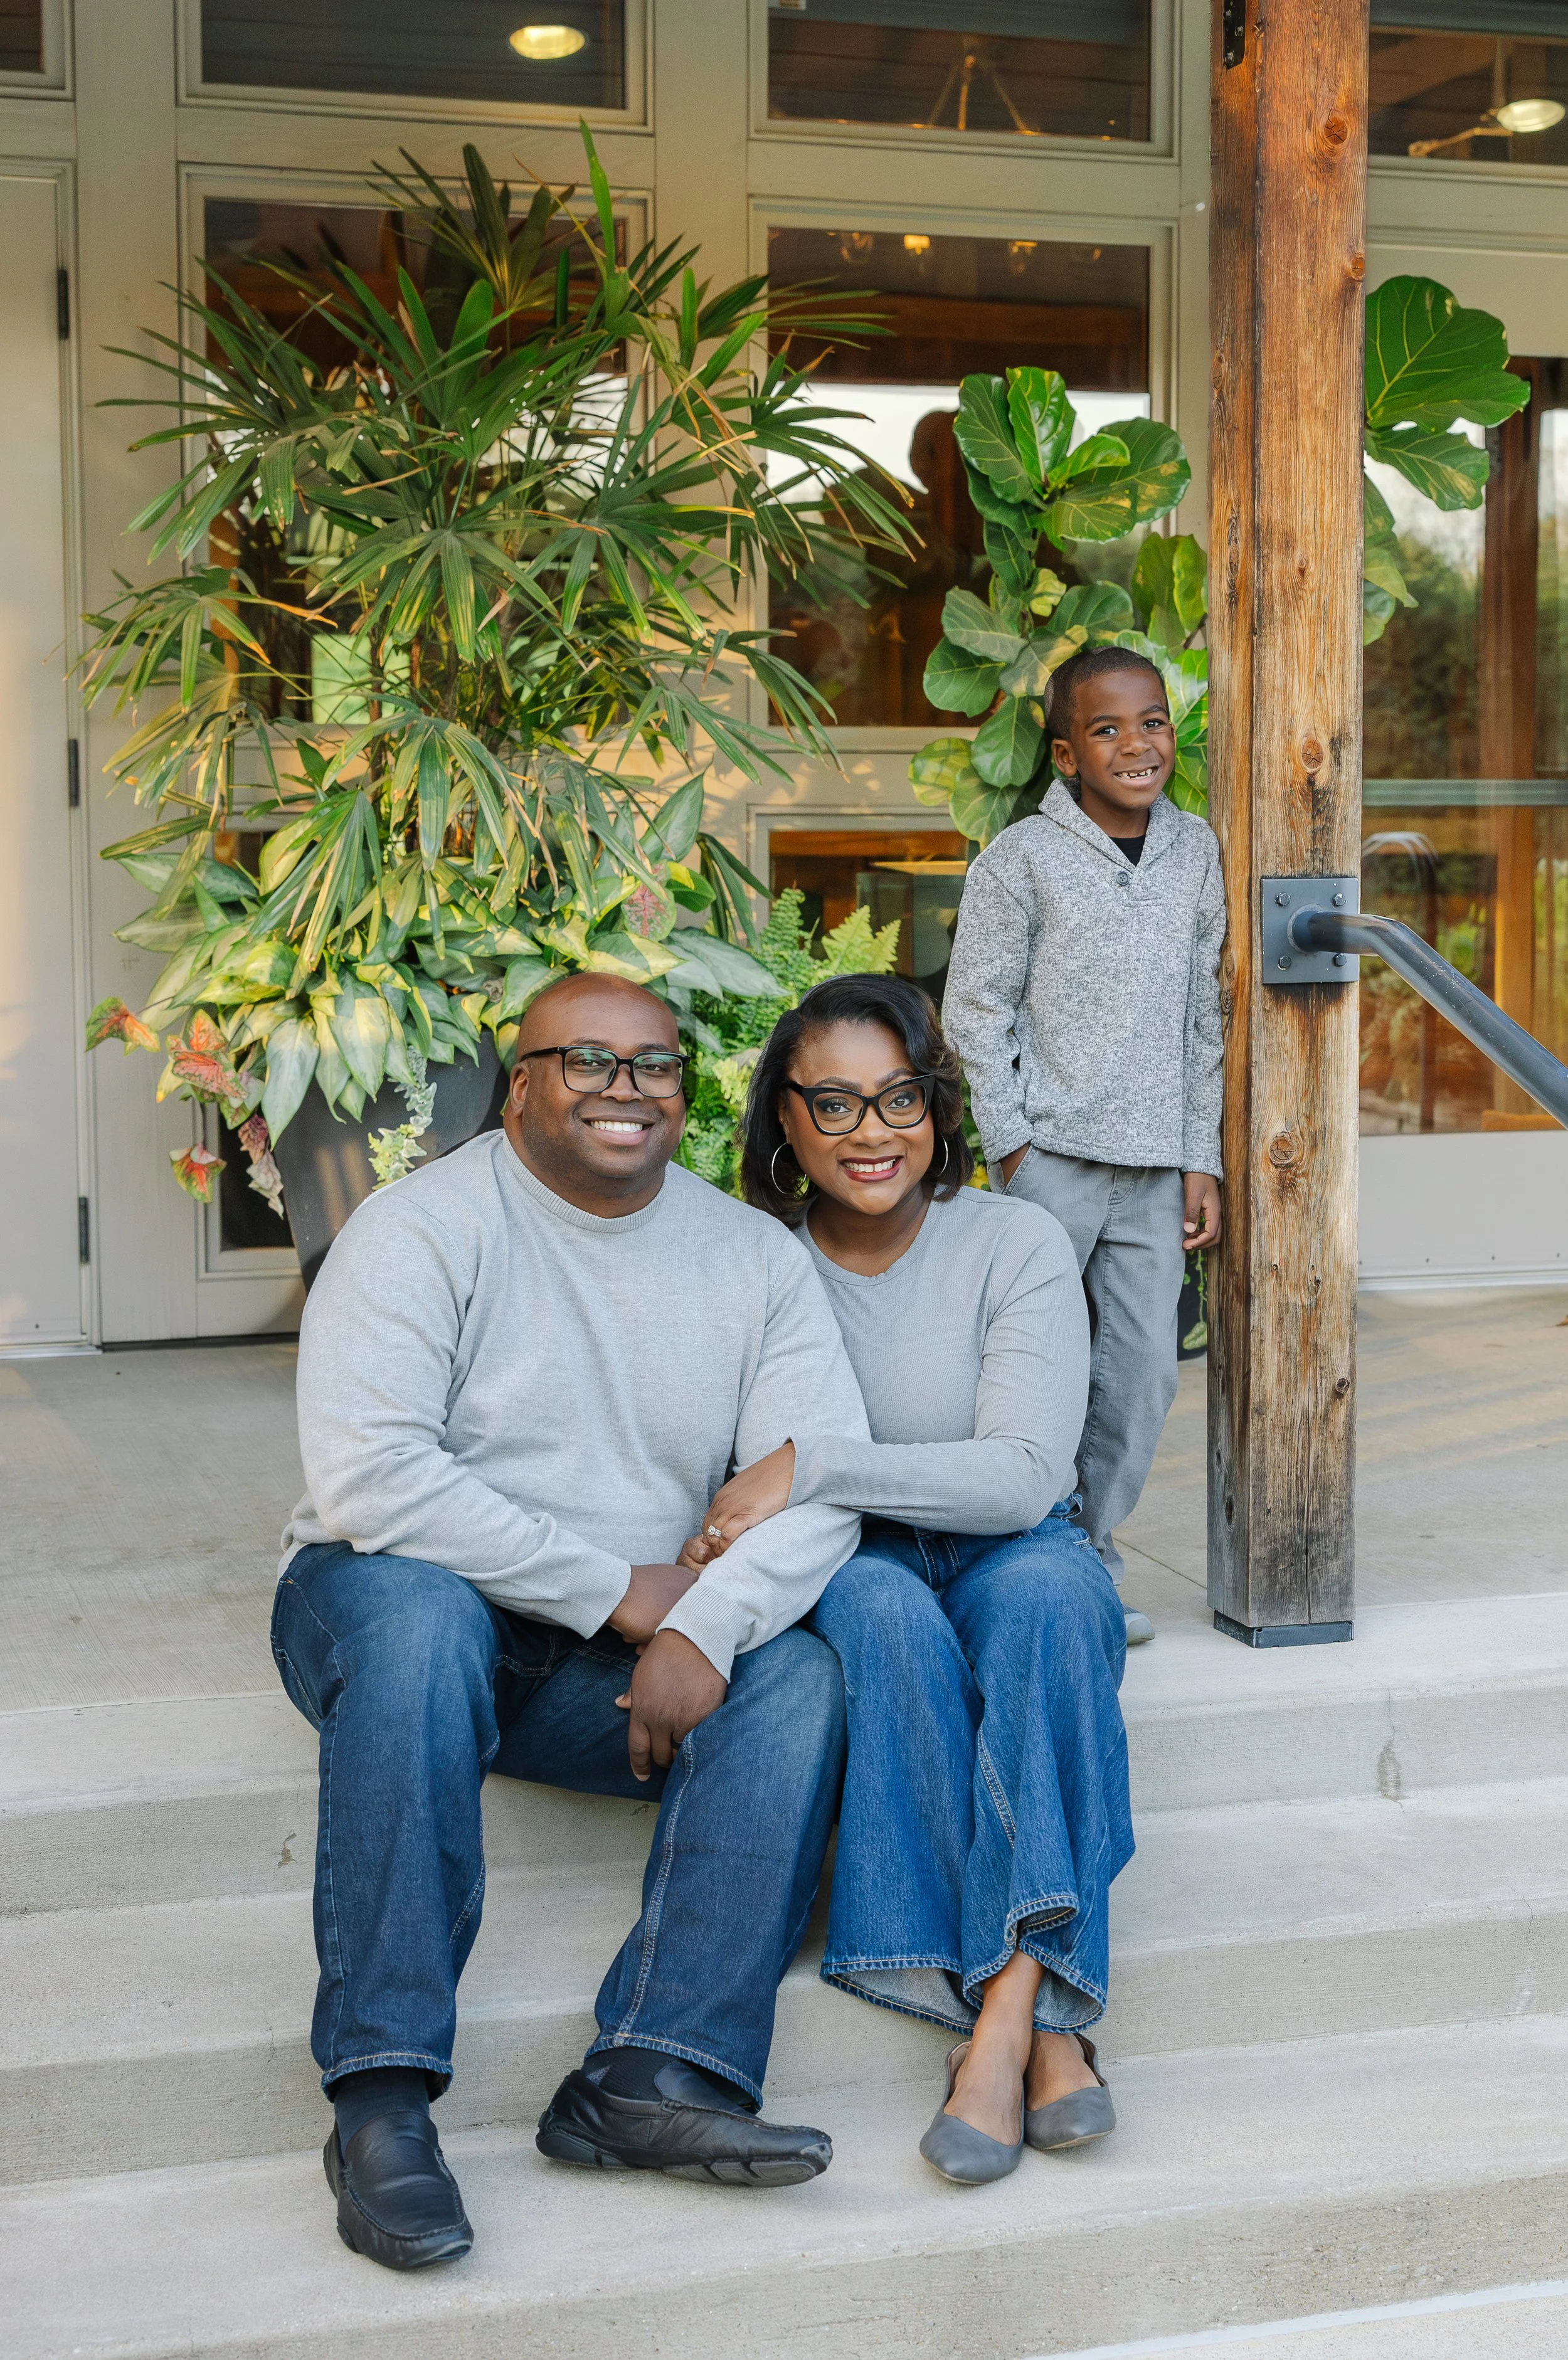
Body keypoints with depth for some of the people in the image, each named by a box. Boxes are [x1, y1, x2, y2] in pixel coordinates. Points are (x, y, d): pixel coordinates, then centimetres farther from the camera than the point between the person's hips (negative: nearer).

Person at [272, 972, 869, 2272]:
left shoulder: (756, 1257, 5)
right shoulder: (425, 1227, -9)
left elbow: (822, 1478, -5)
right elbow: (367, 1477, -22)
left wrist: (706, 1626, -24)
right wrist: (616, 1591, -20)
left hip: (615, 1665, 4)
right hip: (399, 1602, -4)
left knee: (799, 1678, -21)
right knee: (418, 1608, -36)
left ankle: (656, 2075, -32)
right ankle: (381, 2095, -33)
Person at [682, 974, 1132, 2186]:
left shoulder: (1016, 1244, -8)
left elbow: (1023, 1474, -19)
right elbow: (731, 1488, 1)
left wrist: (813, 1465, -28)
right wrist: (697, 1602, -22)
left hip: (1009, 1554, 0)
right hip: (840, 1581, 1)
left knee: (1048, 1592, -36)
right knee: (883, 1613, -36)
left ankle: (1006, 2006, -42)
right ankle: (1041, 2023, -36)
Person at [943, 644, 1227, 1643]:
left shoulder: (1197, 852, 10)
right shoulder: (1022, 859, -3)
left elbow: (1203, 1017, 13)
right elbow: (975, 1012, -2)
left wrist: (1202, 1158, 9)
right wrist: (1011, 1147, -8)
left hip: (1157, 1168, 4)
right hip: (1054, 1157, -4)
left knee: (1145, 1375, 6)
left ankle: (1091, 1562, 19)